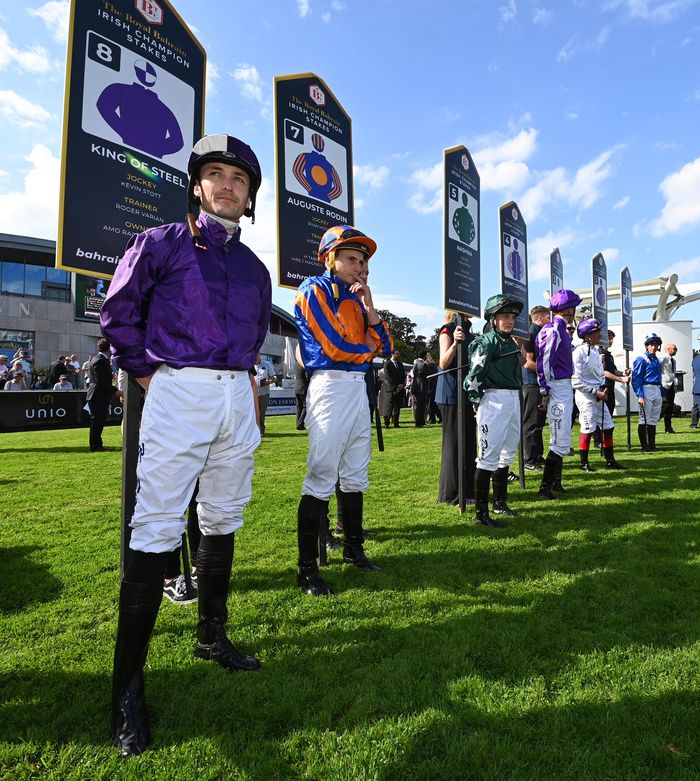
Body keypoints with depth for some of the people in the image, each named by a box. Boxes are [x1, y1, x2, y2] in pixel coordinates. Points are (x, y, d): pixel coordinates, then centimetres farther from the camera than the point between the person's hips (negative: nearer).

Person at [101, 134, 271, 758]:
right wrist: (149, 374, -1)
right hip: (178, 394, -5)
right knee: (157, 532, -7)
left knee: (223, 522, 12)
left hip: (237, 396, 5)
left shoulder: (255, 268, 17)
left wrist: (248, 377, 14)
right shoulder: (160, 243, 4)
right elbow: (118, 316, 5)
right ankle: (128, 685, 5)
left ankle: (212, 636, 29)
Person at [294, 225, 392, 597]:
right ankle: (307, 568, 2)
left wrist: (369, 307, 2)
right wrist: (367, 348, 4)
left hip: (358, 387, 8)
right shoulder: (314, 290, -2)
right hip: (330, 386, -8)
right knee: (321, 478, -8)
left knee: (355, 475, 14)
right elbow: (334, 346, -14)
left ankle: (353, 548, 29)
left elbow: (385, 348, 13)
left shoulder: (356, 297, 20)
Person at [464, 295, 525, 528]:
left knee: (507, 454, 17)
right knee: (489, 456, -8)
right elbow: (474, 375, -15)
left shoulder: (512, 342, 17)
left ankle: (500, 503, 31)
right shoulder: (487, 342, -10)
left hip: (514, 399, 10)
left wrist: (521, 354, 14)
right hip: (495, 399, -10)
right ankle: (481, 513, -1)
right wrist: (479, 403, -10)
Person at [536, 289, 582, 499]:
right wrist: (545, 391, -18)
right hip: (556, 388, -10)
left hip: (566, 388, 10)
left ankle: (555, 484, 27)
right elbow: (543, 362, -18)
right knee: (561, 442, -9)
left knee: (561, 440, 16)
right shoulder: (552, 330, -14)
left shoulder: (562, 330, 16)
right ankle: (544, 488, -2)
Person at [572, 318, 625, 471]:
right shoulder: (579, 352, -15)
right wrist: (596, 392, -16)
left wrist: (603, 389, 4)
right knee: (588, 429, -5)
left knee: (608, 427, 11)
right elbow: (576, 381, -19)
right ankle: (584, 463, 9)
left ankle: (610, 460, 23)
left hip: (599, 395, 9)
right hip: (586, 396, -8)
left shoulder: (596, 350, 12)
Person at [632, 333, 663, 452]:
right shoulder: (641, 359, -8)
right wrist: (640, 396, -20)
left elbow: (658, 379, 20)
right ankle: (645, 446, 1)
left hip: (657, 391, 8)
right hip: (646, 390, -8)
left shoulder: (657, 360, 17)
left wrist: (661, 395, 15)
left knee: (654, 419, 11)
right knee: (644, 419, -4)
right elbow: (636, 378, -13)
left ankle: (652, 445, 18)